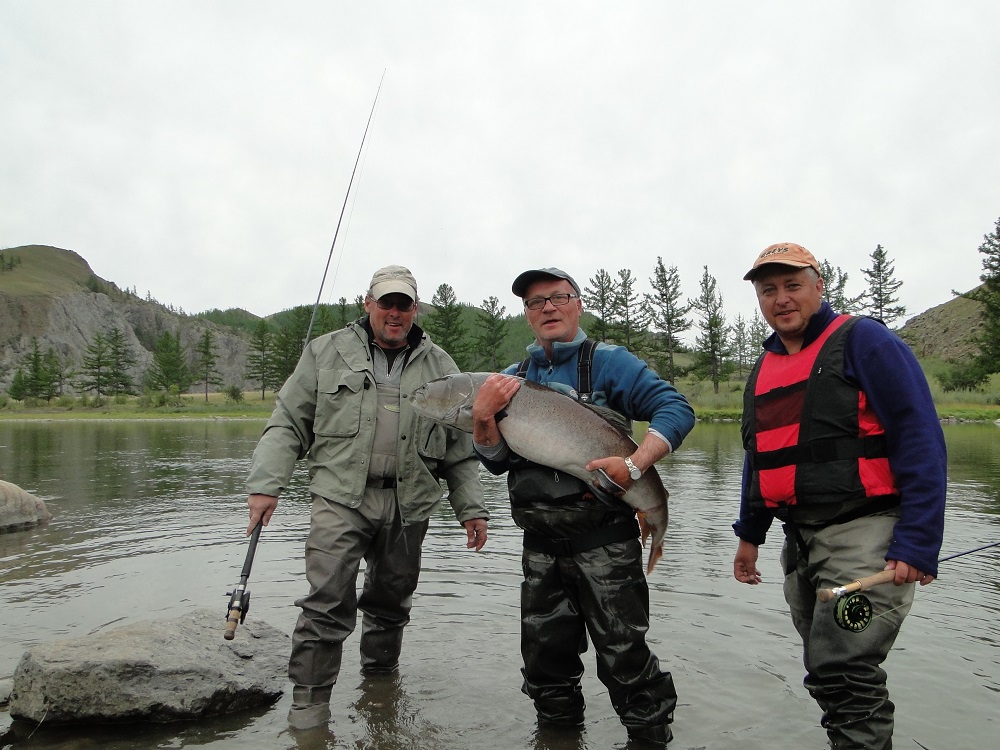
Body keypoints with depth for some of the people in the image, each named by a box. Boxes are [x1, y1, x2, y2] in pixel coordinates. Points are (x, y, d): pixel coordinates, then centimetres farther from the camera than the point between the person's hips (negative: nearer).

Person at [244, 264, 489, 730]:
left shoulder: (439, 366, 11)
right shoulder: (328, 352, 6)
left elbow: (460, 447, 13)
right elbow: (288, 424, 4)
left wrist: (470, 508, 8)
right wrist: (266, 484, -8)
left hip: (408, 505, 3)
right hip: (341, 497, -2)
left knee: (391, 601, 15)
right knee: (327, 602, -11)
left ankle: (380, 680, 37)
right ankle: (309, 702, 4)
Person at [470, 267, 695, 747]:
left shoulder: (608, 363, -2)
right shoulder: (513, 379, 12)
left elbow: (676, 409, -11)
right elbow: (496, 462, 8)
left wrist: (634, 466, -22)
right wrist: (482, 418, -11)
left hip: (603, 539, -5)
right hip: (540, 542, 5)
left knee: (622, 653, 0)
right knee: (544, 655, 16)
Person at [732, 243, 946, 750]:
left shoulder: (864, 341, -5)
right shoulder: (763, 369, 16)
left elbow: (921, 441, -11)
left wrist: (917, 544, -17)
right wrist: (749, 534, 23)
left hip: (863, 532, -7)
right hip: (800, 539, 7)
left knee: (842, 674, -10)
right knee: (827, 673, 13)